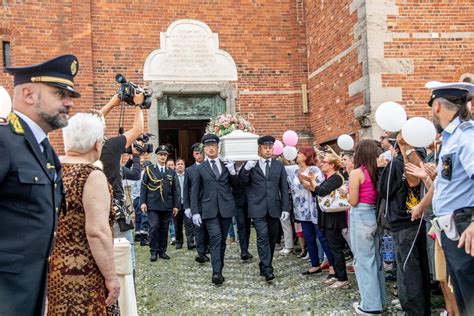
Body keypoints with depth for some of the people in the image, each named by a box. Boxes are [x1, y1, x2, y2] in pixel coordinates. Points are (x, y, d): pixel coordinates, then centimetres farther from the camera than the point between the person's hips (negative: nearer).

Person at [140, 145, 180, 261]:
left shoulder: (171, 172, 13)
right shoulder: (149, 170, 6)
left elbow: (174, 190, 13)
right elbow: (143, 187, 2)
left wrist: (176, 205, 7)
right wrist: (143, 202, -7)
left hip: (167, 206, 3)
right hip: (153, 205, -3)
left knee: (164, 229, 5)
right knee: (154, 227, -9)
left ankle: (162, 251, 15)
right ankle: (154, 251, 2)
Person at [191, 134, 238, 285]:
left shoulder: (226, 164, 12)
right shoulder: (200, 168, 6)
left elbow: (235, 184, 13)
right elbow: (194, 191, 5)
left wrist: (233, 172, -6)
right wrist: (195, 212, -3)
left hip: (226, 208, 3)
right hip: (209, 209, -3)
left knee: (222, 240, 8)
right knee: (215, 238, -16)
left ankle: (219, 271, 18)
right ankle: (217, 272, -20)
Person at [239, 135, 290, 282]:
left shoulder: (279, 165, 10)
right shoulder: (251, 164, 3)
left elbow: (284, 188, 9)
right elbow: (243, 181, -4)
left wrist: (285, 208, 2)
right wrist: (246, 168, -21)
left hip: (274, 208, 3)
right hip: (258, 208, -3)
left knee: (272, 239, 9)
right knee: (263, 237, -13)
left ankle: (264, 266, 23)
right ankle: (267, 269, -13)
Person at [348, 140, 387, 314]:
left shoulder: (356, 173, -13)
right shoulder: (377, 171, 6)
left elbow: (353, 201, -13)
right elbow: (379, 196, 10)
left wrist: (347, 191, 6)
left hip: (361, 217, -7)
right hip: (375, 215, 7)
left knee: (363, 260, 1)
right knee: (376, 258, 17)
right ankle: (380, 298, 28)